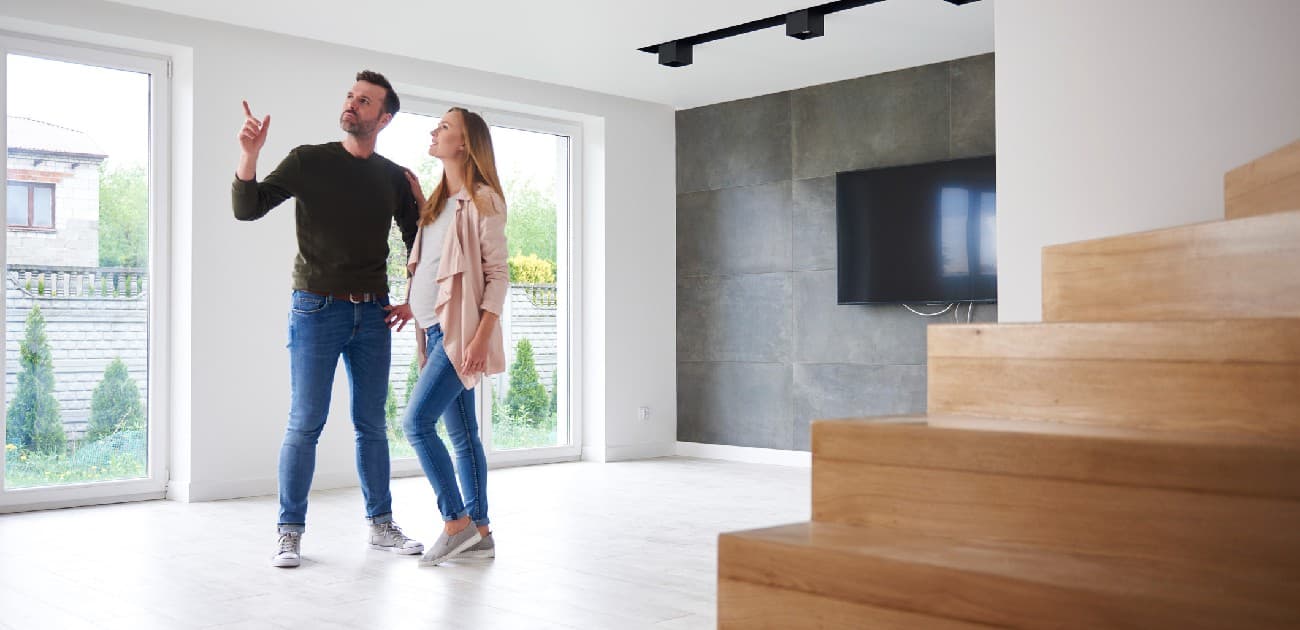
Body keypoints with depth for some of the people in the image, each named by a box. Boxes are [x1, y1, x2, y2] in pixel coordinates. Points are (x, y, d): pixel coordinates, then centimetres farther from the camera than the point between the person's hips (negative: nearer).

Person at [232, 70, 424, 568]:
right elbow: (247, 209, -6)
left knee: (371, 425, 9)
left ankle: (381, 525, 18)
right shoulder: (308, 161, 0)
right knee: (305, 425, -2)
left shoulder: (396, 178, 7)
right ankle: (290, 532, 7)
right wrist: (248, 156, -22)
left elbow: (418, 244, 16)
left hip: (373, 312, 3)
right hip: (316, 308, -2)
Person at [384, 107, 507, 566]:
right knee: (461, 434, 8)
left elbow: (497, 273, -12)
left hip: (461, 330, -8)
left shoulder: (482, 199, -7)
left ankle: (456, 522, -4)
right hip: (436, 329, 8)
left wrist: (482, 336, -19)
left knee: (417, 420, -13)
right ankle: (479, 532, 13)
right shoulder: (439, 201, 18)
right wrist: (414, 305, 10)